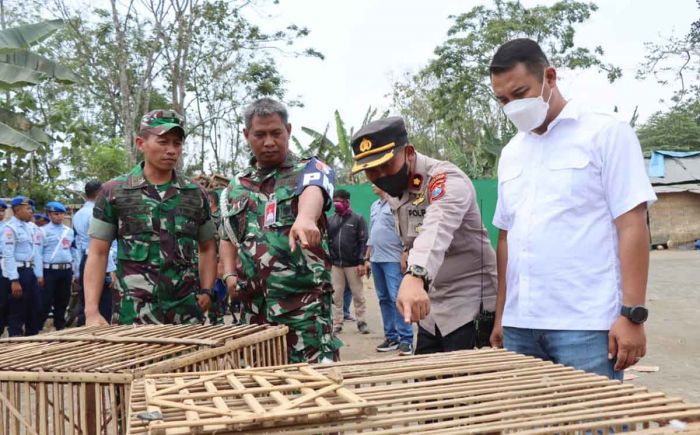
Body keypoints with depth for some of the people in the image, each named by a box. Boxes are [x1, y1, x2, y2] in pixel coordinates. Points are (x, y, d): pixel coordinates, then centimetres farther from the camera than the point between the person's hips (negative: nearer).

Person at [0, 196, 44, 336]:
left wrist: (39, 275, 10)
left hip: (30, 271, 8)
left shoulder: (32, 228, 11)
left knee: (34, 309, 15)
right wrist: (14, 280, -21)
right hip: (16, 272, -8)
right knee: (16, 312, 1)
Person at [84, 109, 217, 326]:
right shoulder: (113, 192, 2)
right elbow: (98, 253, 1)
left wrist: (206, 291, 3)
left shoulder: (196, 194, 8)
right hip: (136, 311, -2)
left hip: (187, 309, 2)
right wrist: (92, 311, -8)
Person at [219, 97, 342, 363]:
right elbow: (228, 239, 24)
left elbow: (313, 191, -23)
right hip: (253, 306, 5)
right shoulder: (236, 187, 16)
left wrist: (305, 218, -46)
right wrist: (230, 275, 4)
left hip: (304, 301, -5)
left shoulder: (310, 169, 1)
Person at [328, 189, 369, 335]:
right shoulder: (330, 219, 8)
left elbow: (364, 241, -6)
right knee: (336, 295, 6)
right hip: (335, 264, 3)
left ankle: (361, 322, 16)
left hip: (353, 264, -3)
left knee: (358, 294, 5)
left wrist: (362, 262, -13)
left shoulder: (357, 219, -2)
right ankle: (337, 324, 13)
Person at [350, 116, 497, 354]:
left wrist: (415, 277, -59)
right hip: (431, 307, 8)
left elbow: (437, 228, -43)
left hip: (469, 305, -8)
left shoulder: (446, 180, -23)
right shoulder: (394, 191, 5)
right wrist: (410, 249, 3)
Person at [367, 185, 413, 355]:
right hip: (376, 259, 8)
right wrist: (367, 257, 18)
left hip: (392, 259, -8)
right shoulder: (374, 206, 17)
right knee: (384, 299, 10)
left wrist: (405, 256, -18)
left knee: (397, 298, -9)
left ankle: (406, 339, -4)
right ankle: (391, 337, 17)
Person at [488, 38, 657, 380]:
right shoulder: (510, 153, 14)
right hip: (521, 326, 5)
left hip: (587, 325, -5)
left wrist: (632, 314, -12)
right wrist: (500, 315, 13)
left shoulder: (606, 133, -1)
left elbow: (632, 225, -7)